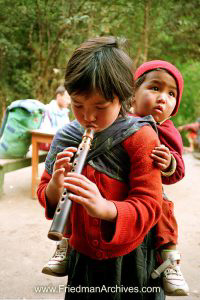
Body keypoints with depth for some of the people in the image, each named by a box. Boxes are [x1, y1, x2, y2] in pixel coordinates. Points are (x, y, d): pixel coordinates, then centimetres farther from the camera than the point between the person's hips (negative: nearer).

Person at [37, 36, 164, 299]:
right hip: (82, 256, 4)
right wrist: (55, 186, -21)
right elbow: (45, 196, 2)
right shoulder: (66, 137, -3)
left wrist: (105, 208, -36)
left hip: (130, 260, -3)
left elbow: (148, 206, -18)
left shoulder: (140, 137, -16)